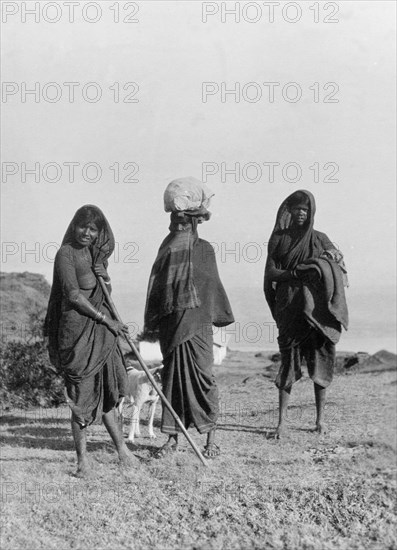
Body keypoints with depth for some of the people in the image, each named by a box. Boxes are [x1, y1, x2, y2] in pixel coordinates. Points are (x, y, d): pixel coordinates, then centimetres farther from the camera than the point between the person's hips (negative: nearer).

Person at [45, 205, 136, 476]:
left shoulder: (96, 254, 14)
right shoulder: (66, 253, -7)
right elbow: (73, 295, -14)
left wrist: (104, 277, -1)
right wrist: (106, 319, -12)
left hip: (101, 330, 7)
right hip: (78, 330, -7)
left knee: (105, 391, 12)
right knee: (82, 393, -3)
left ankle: (121, 447, 21)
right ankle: (82, 459, 5)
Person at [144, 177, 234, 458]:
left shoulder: (203, 249, 0)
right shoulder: (167, 248, 9)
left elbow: (212, 286, 4)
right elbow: (156, 286, 12)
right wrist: (152, 324, 9)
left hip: (196, 322, -3)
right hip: (170, 322, 3)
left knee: (201, 376, -1)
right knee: (172, 377, 6)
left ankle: (211, 438, 8)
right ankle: (173, 438, 14)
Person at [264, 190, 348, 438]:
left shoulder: (319, 239, 12)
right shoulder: (278, 239, 9)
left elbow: (341, 269, 4)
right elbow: (270, 273, -1)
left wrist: (331, 259, -19)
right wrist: (297, 273, -17)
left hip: (317, 307, 1)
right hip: (289, 307, -1)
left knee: (320, 360, -1)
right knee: (289, 360, -6)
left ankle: (320, 419, 7)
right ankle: (282, 421, -3)